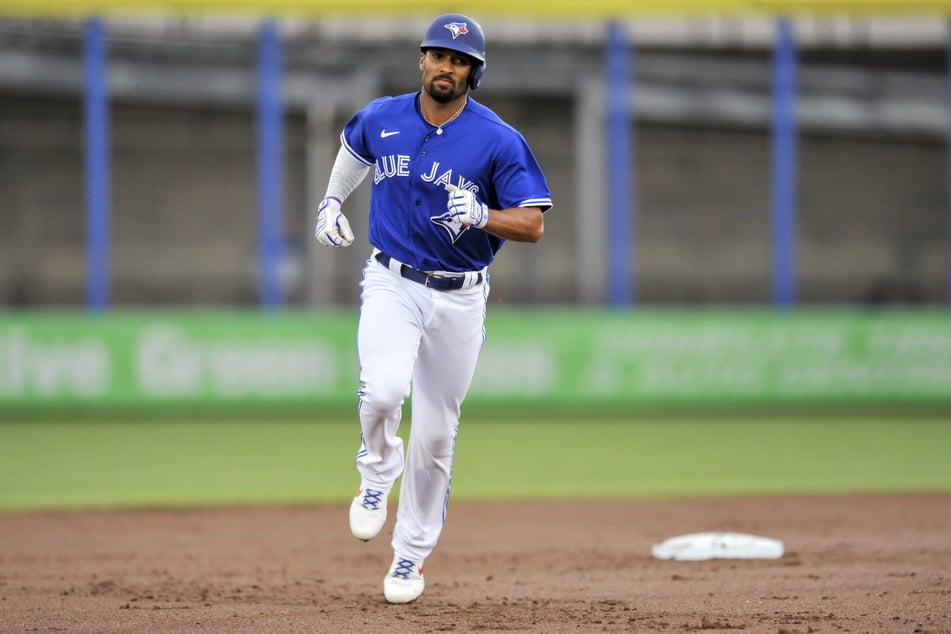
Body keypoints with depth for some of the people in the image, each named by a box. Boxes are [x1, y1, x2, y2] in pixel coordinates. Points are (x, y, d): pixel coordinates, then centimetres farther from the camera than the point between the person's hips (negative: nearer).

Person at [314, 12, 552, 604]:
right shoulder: (381, 119, -1)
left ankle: (412, 554, 24)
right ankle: (379, 469, 7)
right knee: (384, 390, -27)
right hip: (392, 283, 1)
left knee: (436, 433, 6)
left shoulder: (499, 140, -11)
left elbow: (533, 225, -12)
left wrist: (482, 216, -30)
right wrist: (331, 203, 16)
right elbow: (353, 148, 24)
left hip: (460, 298, -1)